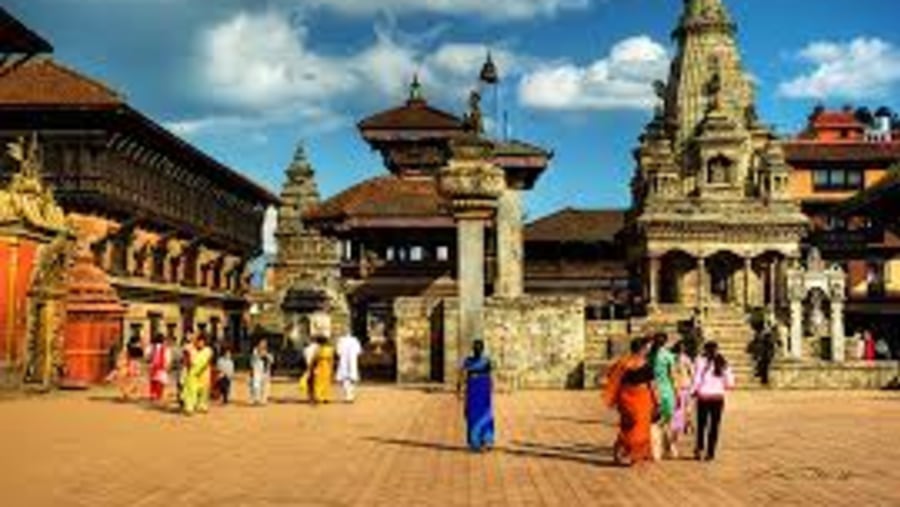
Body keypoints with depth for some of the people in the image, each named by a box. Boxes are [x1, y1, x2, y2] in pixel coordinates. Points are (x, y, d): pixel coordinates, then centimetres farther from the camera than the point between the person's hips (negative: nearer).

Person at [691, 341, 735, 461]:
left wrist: (693, 392, 5)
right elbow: (730, 383, 3)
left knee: (701, 424, 12)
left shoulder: (701, 361, -7)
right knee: (714, 425, 8)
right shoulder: (722, 363, 2)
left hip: (703, 396, -2)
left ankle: (700, 448, 0)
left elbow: (697, 380, -10)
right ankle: (710, 453, 7)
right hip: (718, 397, 2)